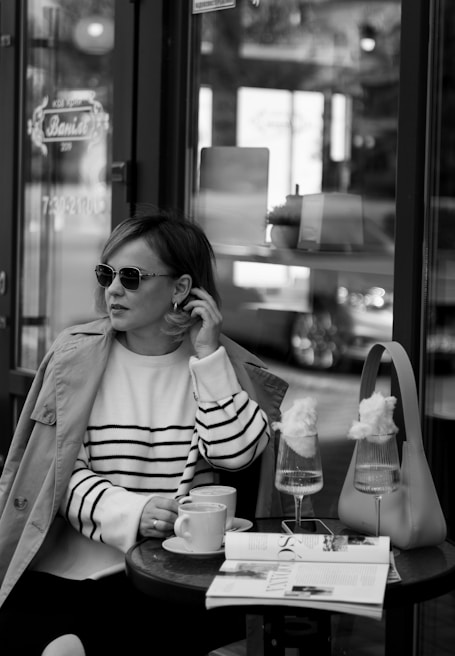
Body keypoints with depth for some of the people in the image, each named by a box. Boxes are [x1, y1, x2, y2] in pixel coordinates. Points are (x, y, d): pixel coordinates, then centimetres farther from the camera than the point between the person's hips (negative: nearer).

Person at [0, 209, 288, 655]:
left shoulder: (219, 362, 7)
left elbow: (236, 452, -7)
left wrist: (207, 357, -9)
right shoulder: (75, 355, 5)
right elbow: (64, 471, -1)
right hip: (72, 564, 1)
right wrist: (130, 514, -17)